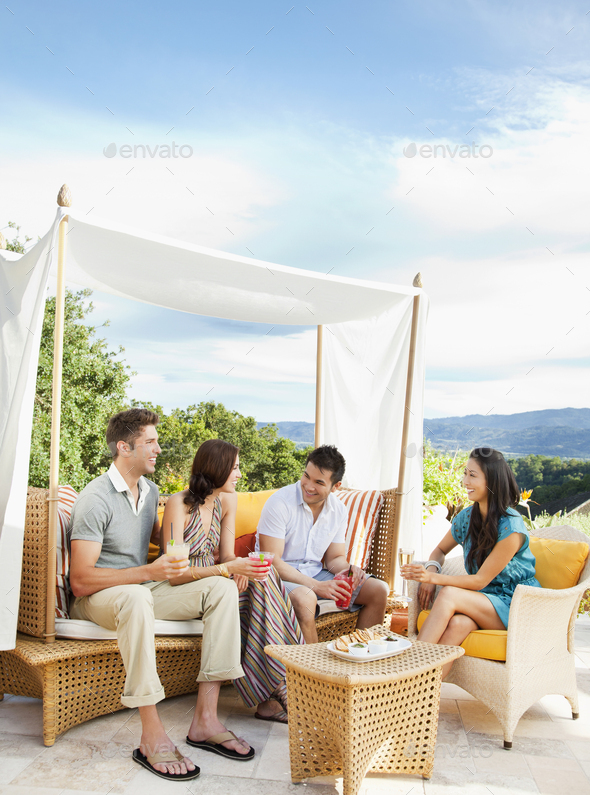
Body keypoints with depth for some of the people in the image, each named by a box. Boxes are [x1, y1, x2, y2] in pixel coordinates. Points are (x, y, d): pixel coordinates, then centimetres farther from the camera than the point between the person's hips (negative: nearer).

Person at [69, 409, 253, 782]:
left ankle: (205, 717, -19)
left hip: (143, 588, 7)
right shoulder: (96, 499, -17)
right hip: (96, 598, -7)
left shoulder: (150, 491, 9)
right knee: (136, 597, -42)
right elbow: (81, 580, -24)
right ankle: (153, 737, -36)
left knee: (222, 587, -14)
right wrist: (149, 572, -32)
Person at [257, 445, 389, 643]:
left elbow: (335, 558, 12)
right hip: (280, 576, -6)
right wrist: (316, 586, -25)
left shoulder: (339, 510, 3)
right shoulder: (279, 503, -17)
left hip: (315, 574, 6)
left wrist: (348, 569, -13)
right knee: (304, 598, -39)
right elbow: (271, 561, -20)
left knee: (379, 590, -6)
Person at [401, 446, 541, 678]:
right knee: (458, 623, -32)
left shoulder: (511, 528, -19)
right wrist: (431, 571, -5)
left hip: (513, 606, -5)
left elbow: (480, 580, -16)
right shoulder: (467, 517, 2)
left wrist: (434, 578, -26)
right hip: (480, 601, 5)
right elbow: (441, 550, 18)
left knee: (449, 594, -31)